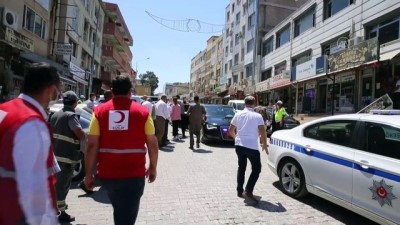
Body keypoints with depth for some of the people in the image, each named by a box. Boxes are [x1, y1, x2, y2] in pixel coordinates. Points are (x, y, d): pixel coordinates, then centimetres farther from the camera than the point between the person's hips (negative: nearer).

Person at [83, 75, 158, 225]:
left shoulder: (100, 111, -1)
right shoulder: (142, 111, -3)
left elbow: (92, 145, -5)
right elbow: (152, 144, -1)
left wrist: (89, 173, 3)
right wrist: (153, 167, 11)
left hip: (107, 173, 3)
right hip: (134, 173, -2)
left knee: (119, 209, 27)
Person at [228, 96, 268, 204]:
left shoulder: (238, 115, 6)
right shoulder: (257, 116, -5)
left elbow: (231, 131, 11)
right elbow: (263, 132, -11)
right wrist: (264, 145, 4)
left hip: (239, 145, 5)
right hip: (252, 146, -4)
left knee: (241, 167, 19)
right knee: (256, 169, 8)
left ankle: (239, 191, 22)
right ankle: (248, 191, -4)